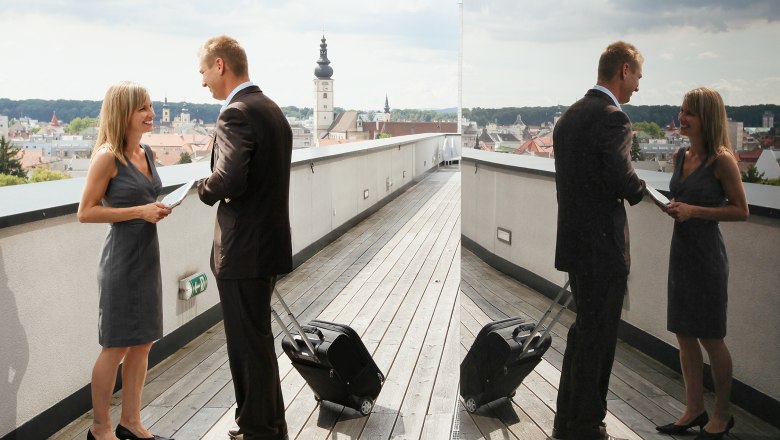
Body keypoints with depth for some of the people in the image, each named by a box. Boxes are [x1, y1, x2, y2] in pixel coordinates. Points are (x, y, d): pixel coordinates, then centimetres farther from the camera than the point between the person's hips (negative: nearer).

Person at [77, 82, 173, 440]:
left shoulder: (146, 153, 9)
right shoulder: (107, 156, -13)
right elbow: (86, 212, -14)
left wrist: (157, 209, 5)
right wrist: (140, 212, -19)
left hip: (147, 257, 8)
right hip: (121, 260, -7)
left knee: (143, 343, 13)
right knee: (116, 346, 4)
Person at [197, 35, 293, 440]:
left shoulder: (236, 113, -17)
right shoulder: (272, 109, 12)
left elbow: (228, 179, -30)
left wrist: (204, 188, -10)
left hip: (243, 250, -10)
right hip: (269, 242, 10)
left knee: (249, 345, 4)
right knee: (257, 341, 21)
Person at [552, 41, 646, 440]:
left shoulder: (569, 116, 11)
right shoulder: (612, 118, -16)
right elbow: (623, 182, -25)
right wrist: (641, 189, -3)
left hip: (574, 241, 9)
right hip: (603, 246, -9)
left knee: (583, 331, 20)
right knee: (597, 338, 3)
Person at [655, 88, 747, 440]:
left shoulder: (721, 159, -12)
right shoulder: (681, 156, 8)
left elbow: (740, 210, -11)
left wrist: (694, 211, -19)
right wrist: (675, 208, 0)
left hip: (707, 255, -7)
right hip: (681, 251, 7)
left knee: (711, 338, 5)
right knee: (684, 335, 12)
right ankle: (694, 410, 26)